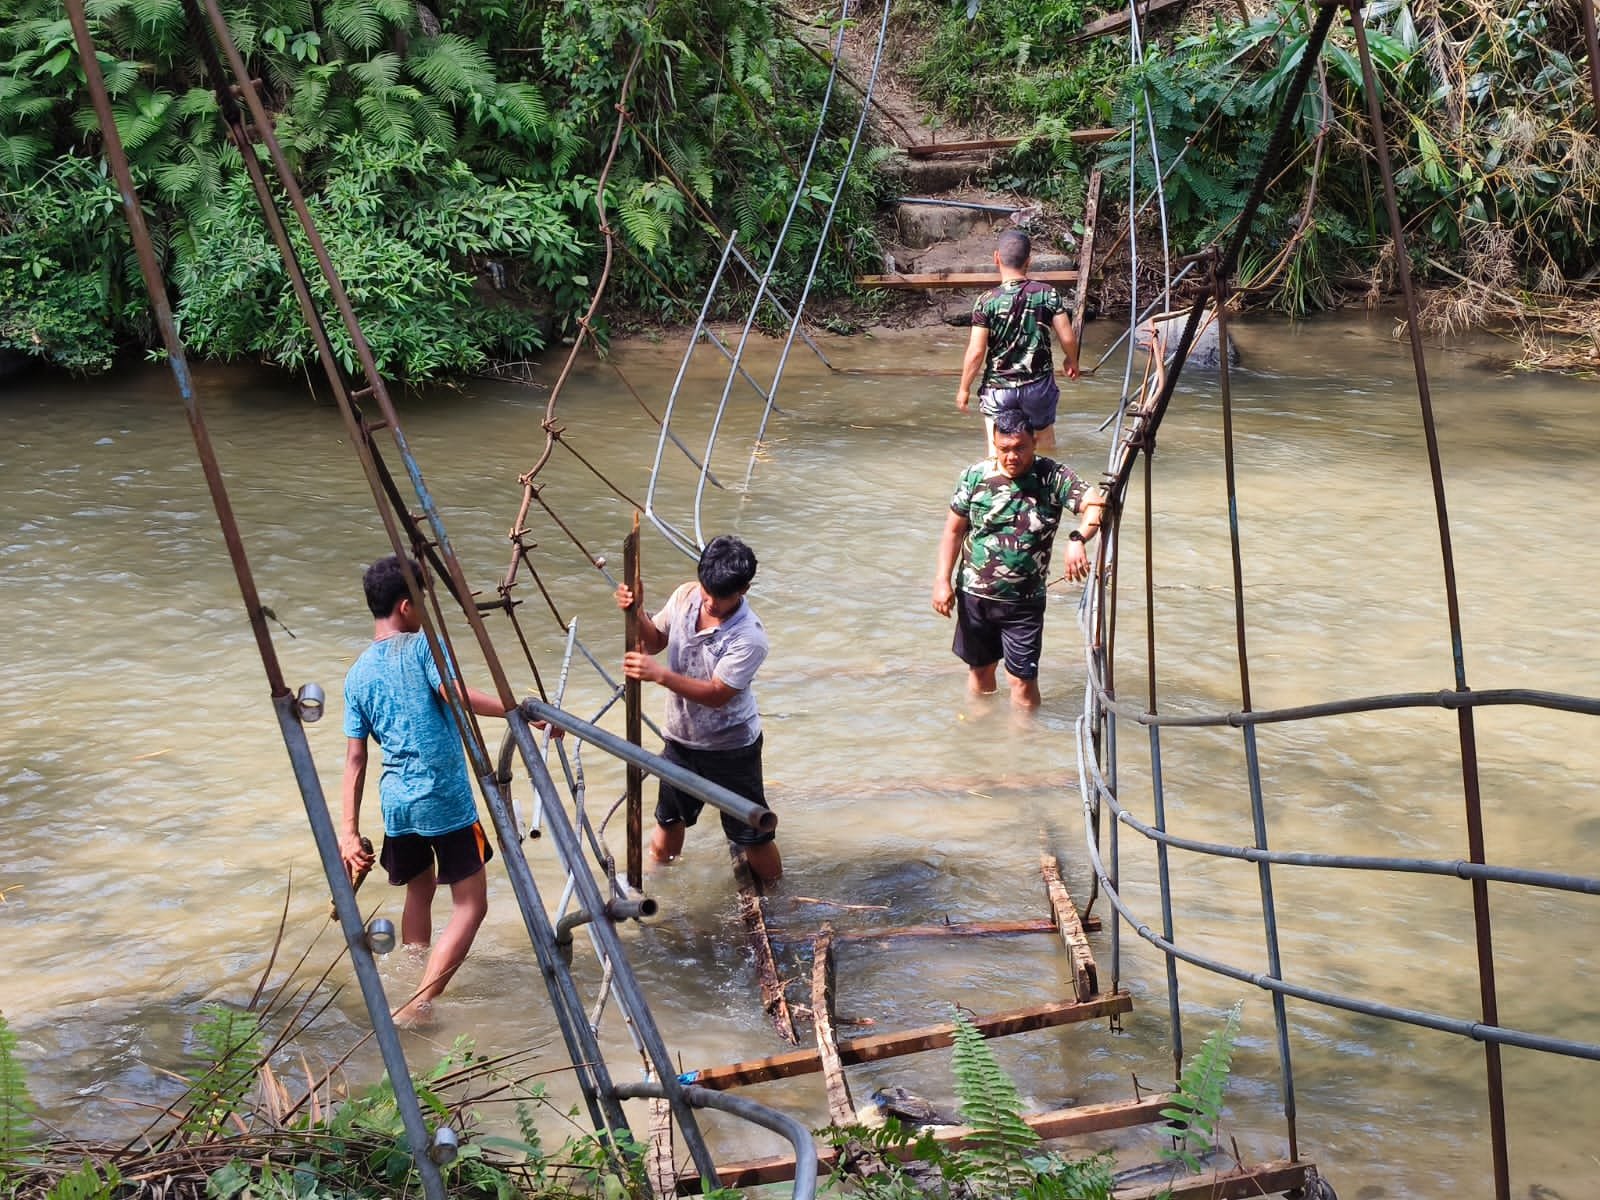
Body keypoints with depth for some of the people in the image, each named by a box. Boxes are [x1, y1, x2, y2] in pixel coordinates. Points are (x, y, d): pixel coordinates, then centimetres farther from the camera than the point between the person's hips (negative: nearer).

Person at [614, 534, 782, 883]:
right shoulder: (685, 597, -11)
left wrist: (660, 674, -40)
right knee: (669, 821, 24)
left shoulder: (749, 638, -30)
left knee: (752, 837, 5)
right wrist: (637, 614, -15)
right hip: (681, 738, 6)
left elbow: (716, 694, -30)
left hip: (730, 747, -6)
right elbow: (655, 641, 5)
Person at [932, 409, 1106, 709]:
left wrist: (1077, 539, -42)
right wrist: (942, 580, -4)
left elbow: (1096, 503, -23)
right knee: (980, 669, 20)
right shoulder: (976, 476, -6)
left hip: (1025, 600, -2)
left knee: (1023, 678, -3)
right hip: (974, 594, 3)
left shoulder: (1054, 477, -12)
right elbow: (954, 530, 2)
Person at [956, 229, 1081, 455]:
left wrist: (964, 388, 0)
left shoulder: (987, 302, -13)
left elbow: (976, 352, -13)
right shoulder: (1048, 294, -7)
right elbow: (1068, 338, -6)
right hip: (1038, 384, 2)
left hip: (998, 388, -2)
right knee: (1044, 435, 23)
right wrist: (1071, 360, 17)